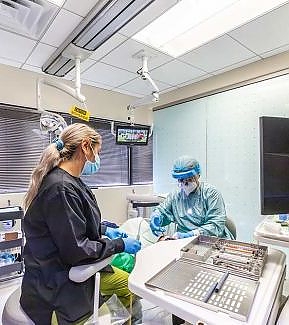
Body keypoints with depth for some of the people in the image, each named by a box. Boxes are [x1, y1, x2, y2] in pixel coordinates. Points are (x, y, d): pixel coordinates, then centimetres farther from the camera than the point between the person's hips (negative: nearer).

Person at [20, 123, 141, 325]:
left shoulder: (69, 182, 1)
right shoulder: (61, 188, -30)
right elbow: (75, 250, -27)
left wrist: (104, 230, 8)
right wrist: (120, 245, -17)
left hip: (71, 268, 9)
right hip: (57, 284, -9)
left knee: (127, 284, 16)